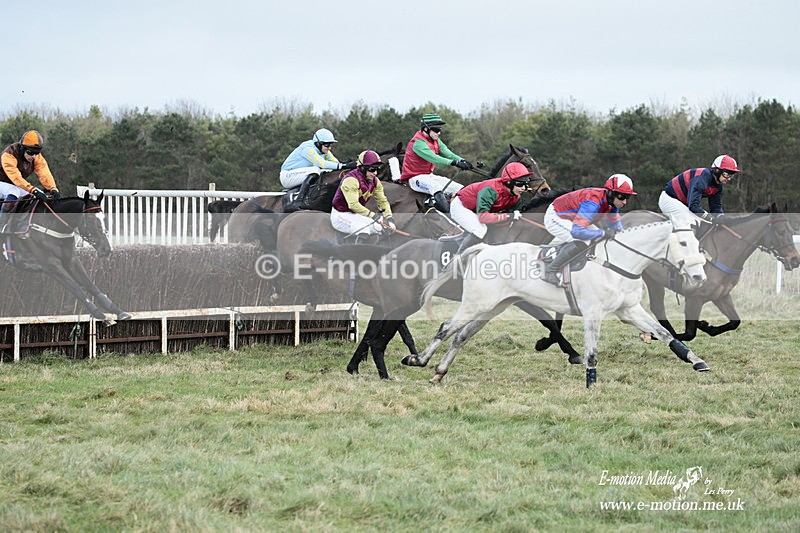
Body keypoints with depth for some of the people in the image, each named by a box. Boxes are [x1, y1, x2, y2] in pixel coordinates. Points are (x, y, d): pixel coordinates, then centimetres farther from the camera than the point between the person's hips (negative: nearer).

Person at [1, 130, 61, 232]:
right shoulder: (9, 155, -29)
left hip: (19, 186, 7)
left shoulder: (37, 157, -9)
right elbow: (16, 177, -42)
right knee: (13, 193, -37)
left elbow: (44, 174, -24)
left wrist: (53, 189, -44)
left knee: (43, 196, -9)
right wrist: (33, 190, -53)